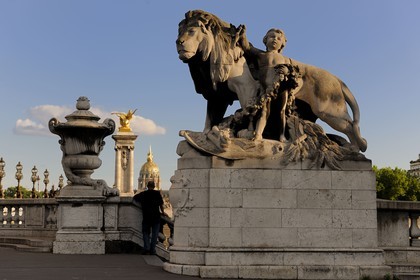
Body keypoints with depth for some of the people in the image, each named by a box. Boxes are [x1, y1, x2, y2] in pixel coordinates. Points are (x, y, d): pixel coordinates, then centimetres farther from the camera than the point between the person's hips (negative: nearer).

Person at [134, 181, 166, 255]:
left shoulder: (143, 194, 5)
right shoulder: (157, 193, 0)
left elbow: (135, 197, 20)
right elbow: (161, 204, 2)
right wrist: (163, 212, 16)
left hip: (146, 217, 1)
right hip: (156, 217, -1)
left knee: (146, 233, 11)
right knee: (154, 234, 5)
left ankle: (146, 248, -5)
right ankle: (152, 250, 0)